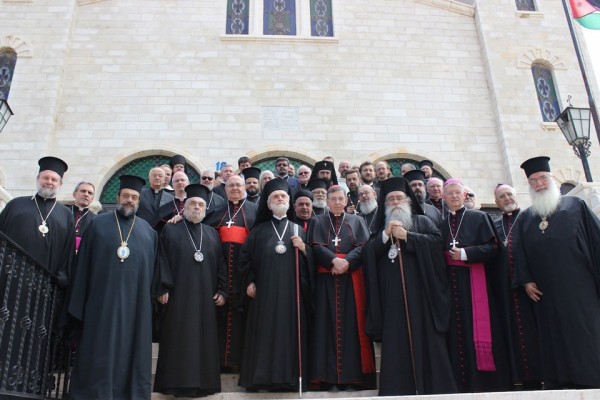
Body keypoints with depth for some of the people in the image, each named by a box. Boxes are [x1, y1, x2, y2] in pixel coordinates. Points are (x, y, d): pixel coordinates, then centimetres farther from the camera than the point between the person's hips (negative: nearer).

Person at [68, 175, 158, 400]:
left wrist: (152, 299, 3)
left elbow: (151, 268, 10)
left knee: (130, 348, 8)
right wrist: (79, 304, -2)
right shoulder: (98, 224, 4)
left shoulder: (148, 231, 10)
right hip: (103, 299, -2)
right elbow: (83, 264, 3)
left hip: (135, 302, 2)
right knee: (99, 350, 3)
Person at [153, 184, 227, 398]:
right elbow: (162, 261, -3)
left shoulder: (212, 234, 14)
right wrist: (163, 288, -12)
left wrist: (222, 291, 3)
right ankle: (176, 382, 6)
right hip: (178, 294, -3)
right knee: (177, 340, -1)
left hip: (205, 296, 3)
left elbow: (220, 264, 11)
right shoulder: (170, 231, 5)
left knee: (204, 339, 5)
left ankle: (202, 382, 14)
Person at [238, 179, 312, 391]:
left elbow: (311, 260, 10)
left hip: (291, 292, 0)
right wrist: (249, 281, 1)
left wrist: (304, 249, -9)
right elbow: (245, 255, 9)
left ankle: (288, 376, 5)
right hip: (264, 291, 0)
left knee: (290, 332, -1)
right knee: (264, 333, -1)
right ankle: (262, 376, 7)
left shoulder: (298, 230, 13)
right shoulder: (259, 230, 12)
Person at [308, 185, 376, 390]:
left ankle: (353, 374, 1)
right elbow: (316, 247, -2)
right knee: (327, 323, -3)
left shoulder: (357, 221, 14)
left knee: (352, 323, -2)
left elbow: (363, 246, 0)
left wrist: (347, 262, -16)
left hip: (351, 278, 1)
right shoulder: (318, 221, 12)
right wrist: (334, 260, -18)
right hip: (326, 279, 0)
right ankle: (327, 375, 1)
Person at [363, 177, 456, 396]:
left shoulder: (422, 221, 13)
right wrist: (386, 234, -6)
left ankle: (433, 388, 0)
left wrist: (406, 236, -8)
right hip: (392, 293, 2)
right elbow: (368, 253, 7)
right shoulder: (381, 226, 20)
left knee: (425, 337, -5)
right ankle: (398, 390, 0)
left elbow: (436, 240, -5)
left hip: (419, 289, -2)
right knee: (395, 341, -2)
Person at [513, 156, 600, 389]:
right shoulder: (525, 218, 15)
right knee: (555, 340, 4)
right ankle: (557, 385, 8)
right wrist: (525, 281, 2)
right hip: (546, 293, 2)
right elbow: (520, 254, 12)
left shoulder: (575, 206, 9)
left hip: (579, 289, -2)